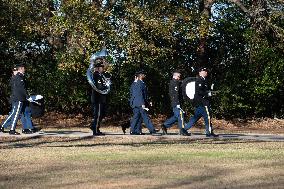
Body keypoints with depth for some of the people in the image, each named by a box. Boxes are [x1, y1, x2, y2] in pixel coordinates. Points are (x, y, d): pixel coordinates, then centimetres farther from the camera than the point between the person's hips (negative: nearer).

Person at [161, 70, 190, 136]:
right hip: (176, 102, -10)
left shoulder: (171, 82, 18)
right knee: (180, 115, -6)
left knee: (176, 116, 16)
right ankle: (182, 130, -4)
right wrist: (178, 103, -23)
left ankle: (165, 125, 17)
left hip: (173, 103, 10)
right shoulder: (176, 82, -13)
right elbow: (176, 94, -20)